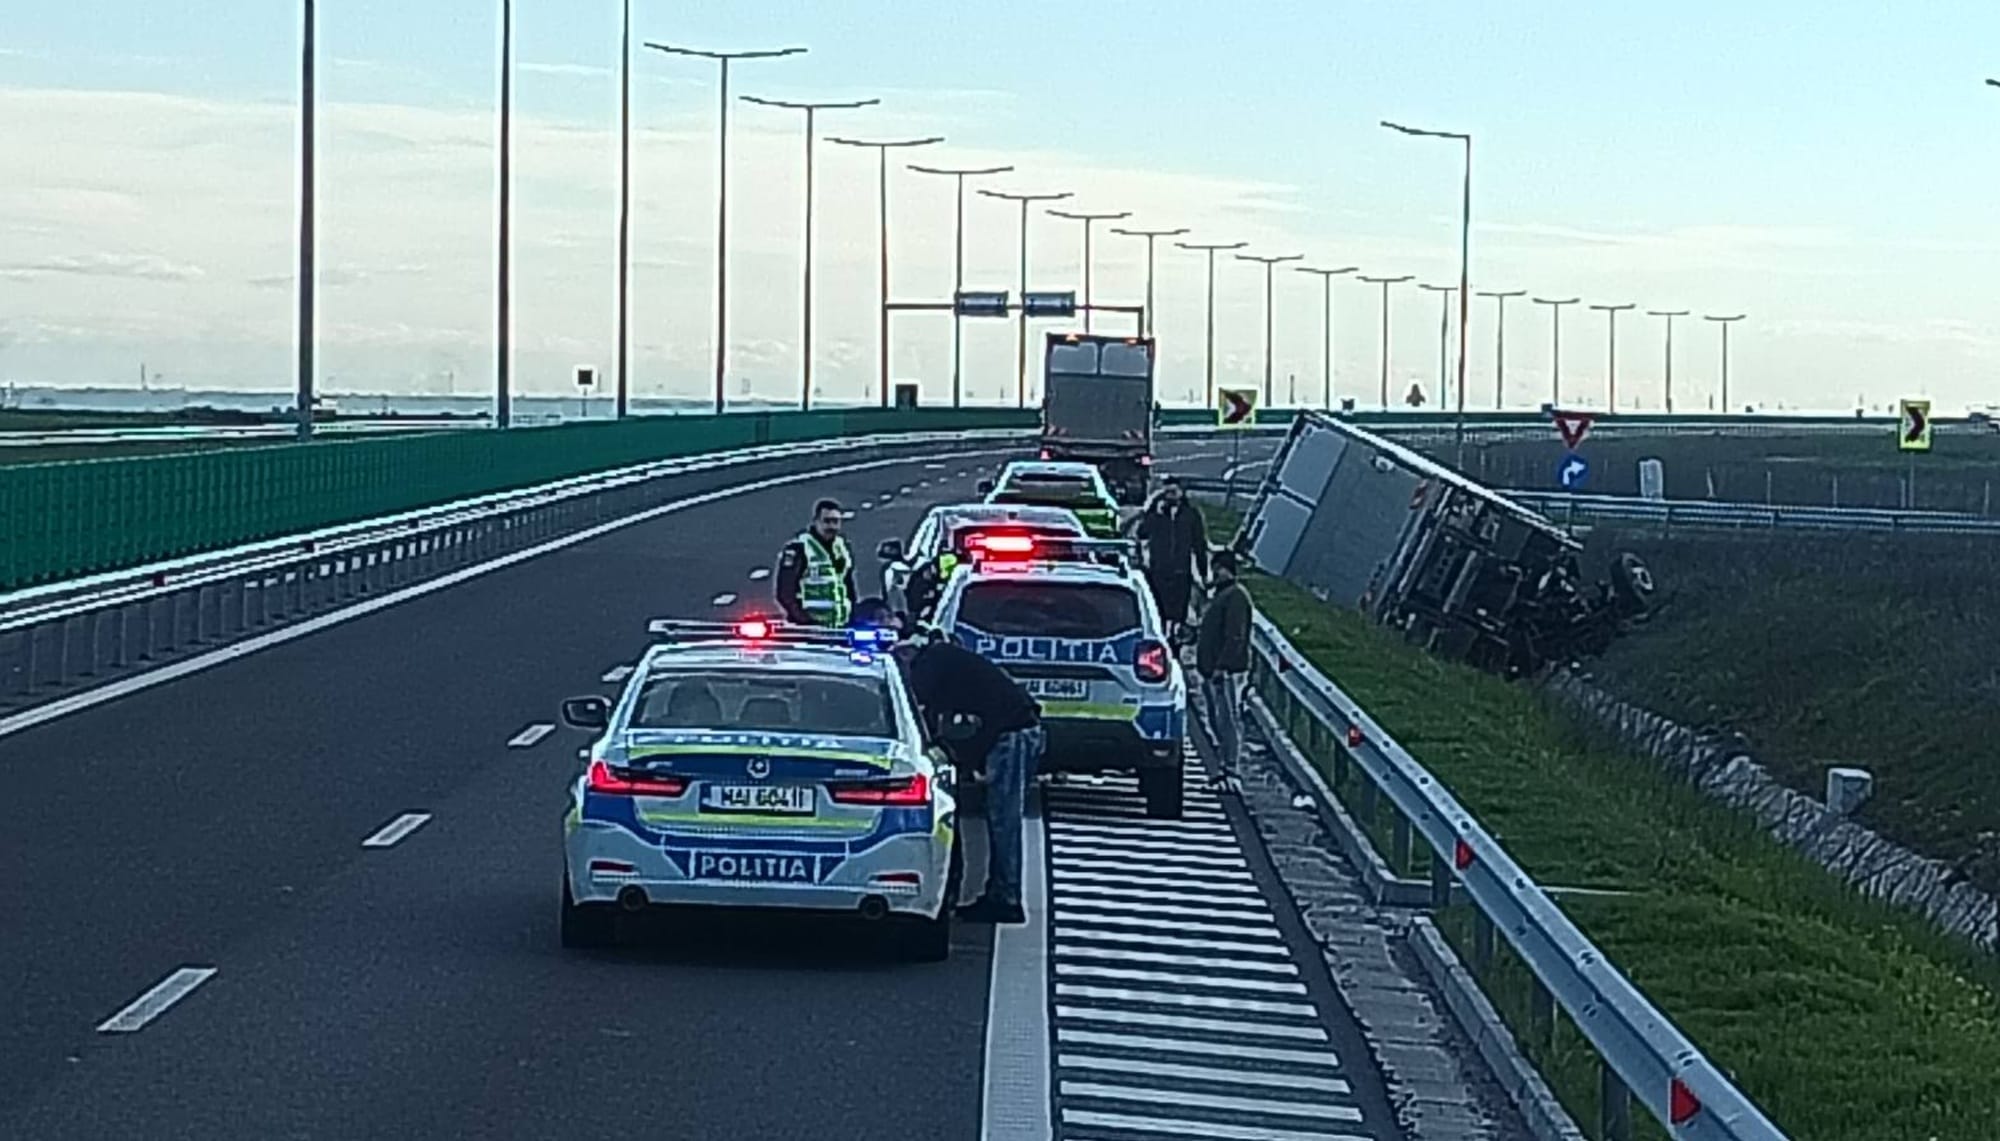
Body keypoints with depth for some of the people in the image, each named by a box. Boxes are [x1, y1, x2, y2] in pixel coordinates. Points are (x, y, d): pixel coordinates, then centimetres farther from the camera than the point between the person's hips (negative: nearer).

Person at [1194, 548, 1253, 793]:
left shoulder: (1236, 596, -12)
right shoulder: (1220, 595, 20)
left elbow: (1235, 637, -19)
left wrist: (1221, 666, -23)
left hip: (1227, 671, -10)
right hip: (1212, 671, 10)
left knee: (1228, 720, -10)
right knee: (1217, 721, 11)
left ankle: (1231, 772, -11)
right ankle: (1226, 767, 16)